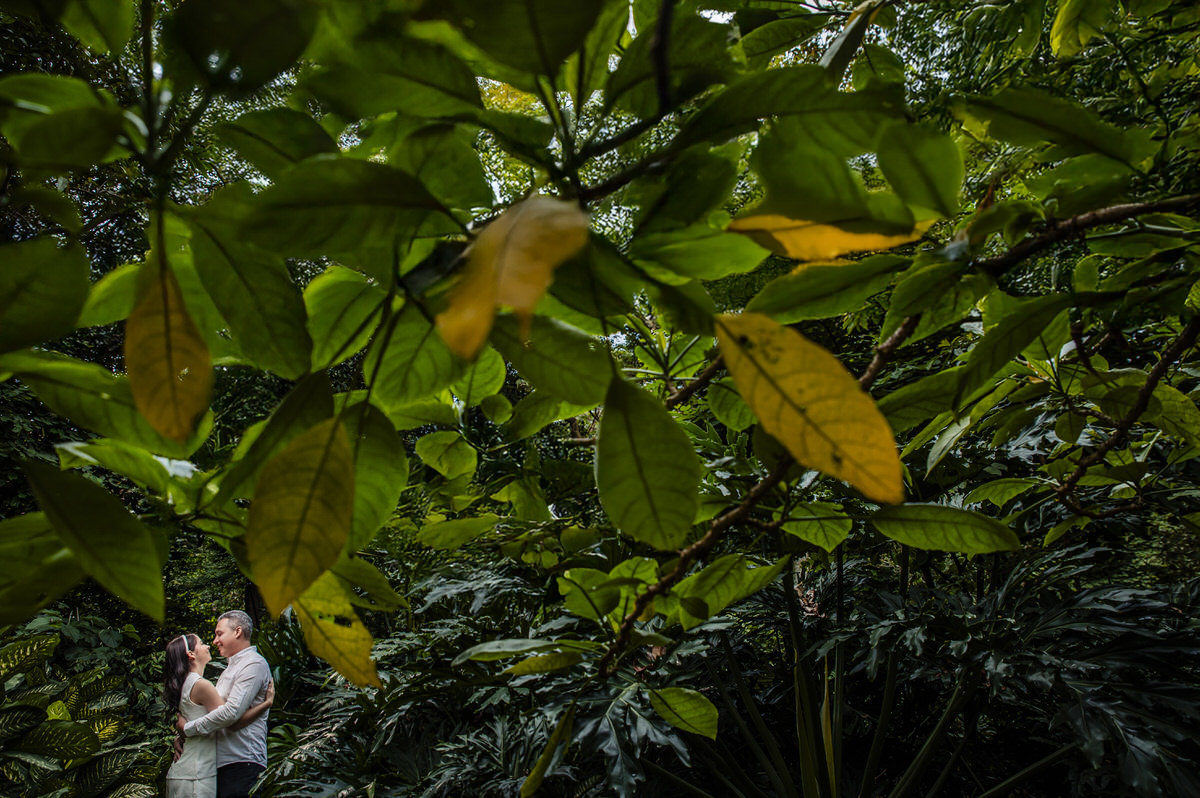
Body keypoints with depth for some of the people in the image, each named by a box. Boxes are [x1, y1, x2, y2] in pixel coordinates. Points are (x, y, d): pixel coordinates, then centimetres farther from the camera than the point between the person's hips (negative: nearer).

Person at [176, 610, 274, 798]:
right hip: (222, 762, 9)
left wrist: (188, 728, -10)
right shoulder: (231, 668, 24)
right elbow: (214, 709, 24)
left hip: (241, 763, -9)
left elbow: (231, 712, -20)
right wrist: (182, 738, 8)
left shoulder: (254, 664, -10)